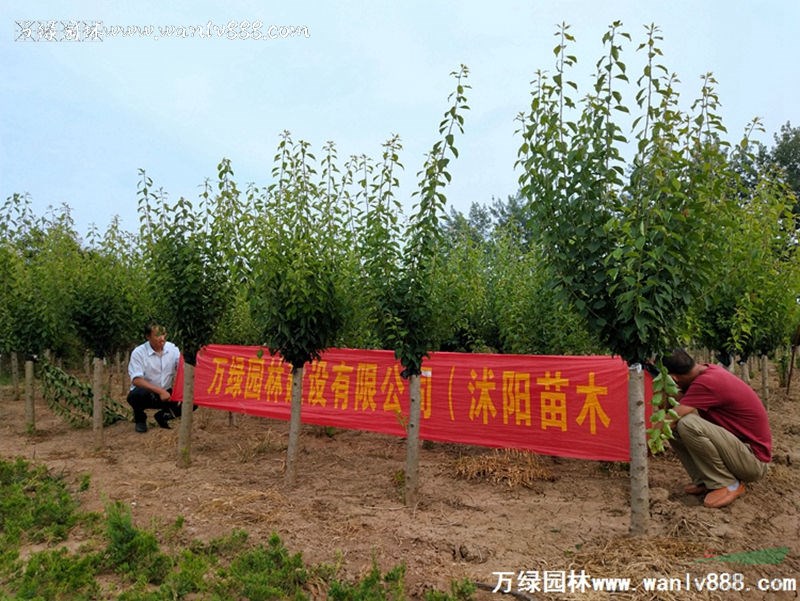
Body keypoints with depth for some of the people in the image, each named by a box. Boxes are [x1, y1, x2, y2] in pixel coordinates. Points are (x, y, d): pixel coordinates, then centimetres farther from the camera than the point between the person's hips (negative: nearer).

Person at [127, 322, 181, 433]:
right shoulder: (138, 352, -15)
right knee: (138, 394, -37)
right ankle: (140, 418, -2)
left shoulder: (172, 349, -4)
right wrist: (159, 391, -31)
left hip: (166, 393, 3)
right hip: (145, 392, -3)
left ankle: (162, 416, 10)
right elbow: (136, 380, -21)